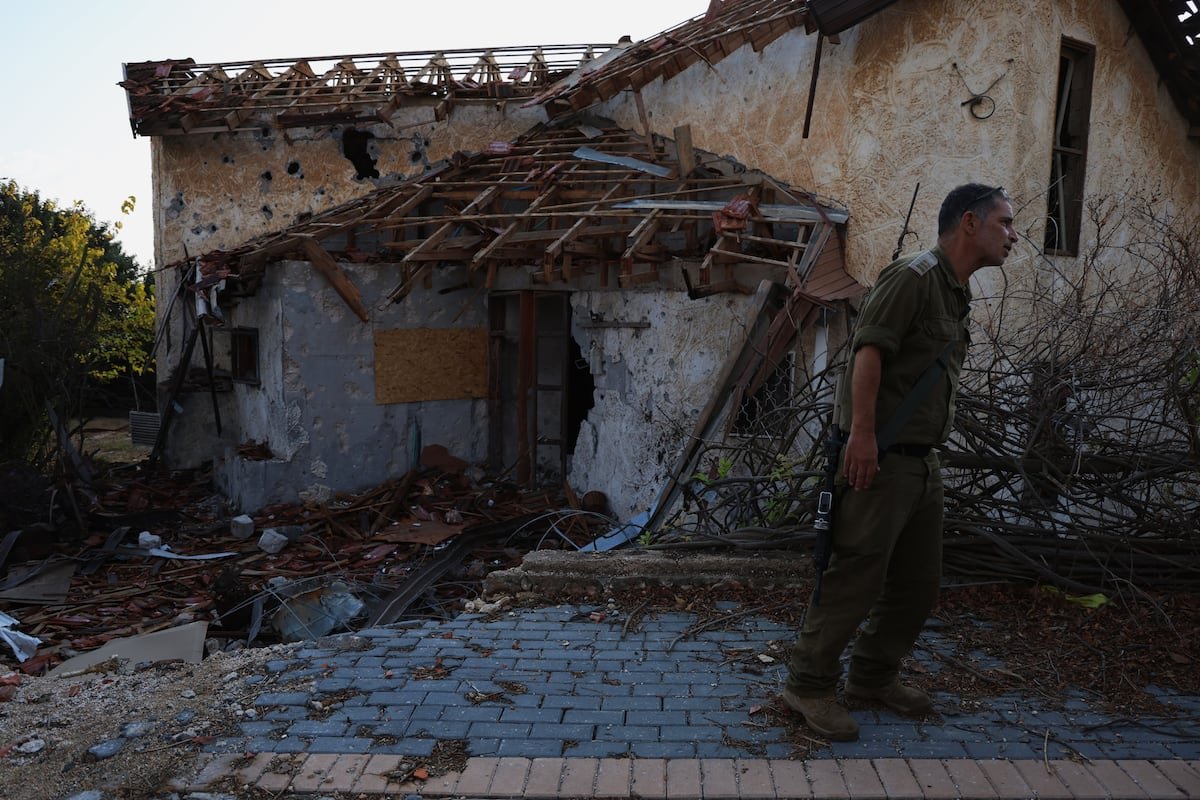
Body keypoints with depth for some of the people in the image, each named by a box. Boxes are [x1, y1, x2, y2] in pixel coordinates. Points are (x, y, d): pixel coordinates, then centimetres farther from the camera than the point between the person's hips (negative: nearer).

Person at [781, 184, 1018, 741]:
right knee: (856, 577, -6)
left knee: (919, 581, 15)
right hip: (881, 459, -10)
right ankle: (809, 685, 8)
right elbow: (869, 350, -20)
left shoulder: (958, 297, 20)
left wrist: (925, 452, 19)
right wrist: (863, 432, -28)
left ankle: (872, 677, 30)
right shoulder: (914, 276, -9)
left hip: (922, 461, 10)